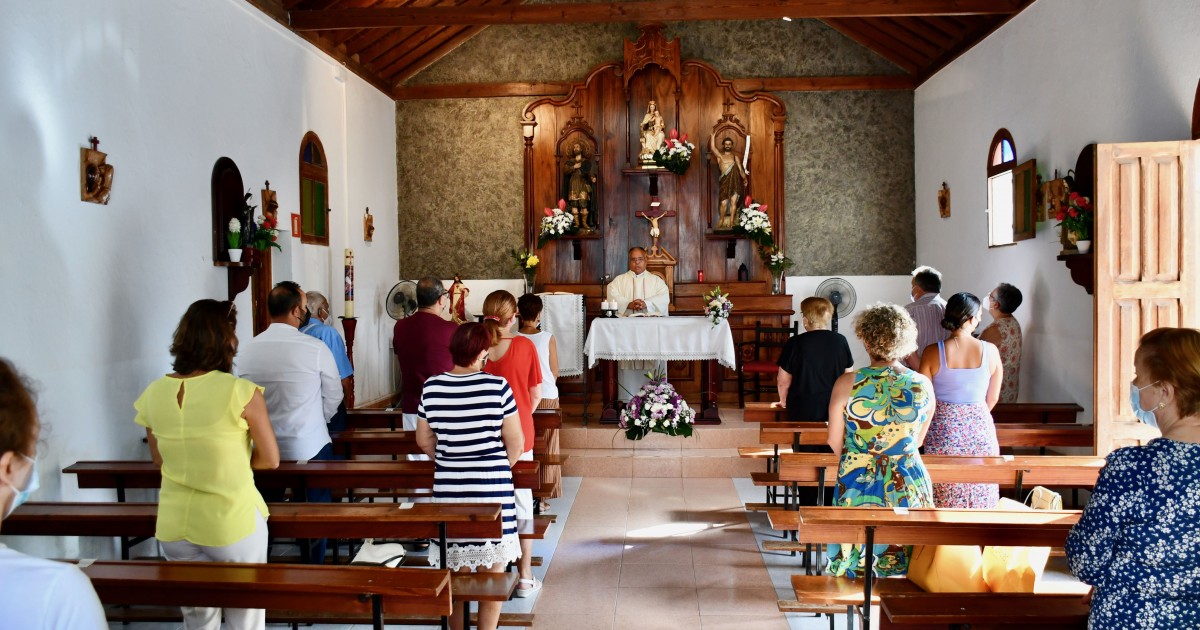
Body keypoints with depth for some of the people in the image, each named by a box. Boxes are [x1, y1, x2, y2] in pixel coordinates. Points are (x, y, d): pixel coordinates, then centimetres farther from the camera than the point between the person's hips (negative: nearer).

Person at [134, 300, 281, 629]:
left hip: (174, 527, 4)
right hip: (233, 524, -4)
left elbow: (160, 460, 9)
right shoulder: (242, 392, -17)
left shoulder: (153, 394, -4)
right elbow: (271, 460, -8)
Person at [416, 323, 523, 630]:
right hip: (492, 488, -3)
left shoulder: (432, 387, -3)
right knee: (492, 572, 10)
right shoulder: (497, 386, -12)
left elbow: (424, 440, 8)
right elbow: (515, 441, -6)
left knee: (456, 572, 14)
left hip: (448, 488, 3)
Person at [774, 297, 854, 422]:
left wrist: (784, 402, 14)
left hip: (803, 412, -2)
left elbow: (783, 381, -4)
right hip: (834, 410, 2)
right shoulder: (840, 341, 0)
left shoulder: (795, 343, -9)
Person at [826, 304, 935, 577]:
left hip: (858, 485, -2)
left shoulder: (848, 383, -12)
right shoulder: (923, 386, -5)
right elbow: (918, 440, 8)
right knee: (904, 569, 14)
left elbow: (835, 442, -2)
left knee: (855, 569, 10)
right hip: (909, 486, 2)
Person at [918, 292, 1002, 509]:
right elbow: (992, 399, 5)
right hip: (980, 431, 1)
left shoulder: (933, 352, -10)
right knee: (981, 498, 12)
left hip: (943, 432, -1)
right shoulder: (990, 351, -6)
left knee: (944, 502, 9)